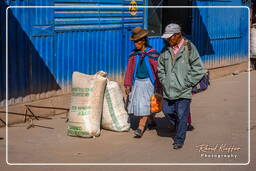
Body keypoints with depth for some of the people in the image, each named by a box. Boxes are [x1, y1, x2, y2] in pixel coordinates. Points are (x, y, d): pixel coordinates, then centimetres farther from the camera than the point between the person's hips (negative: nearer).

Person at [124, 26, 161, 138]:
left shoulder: (152, 54, -8)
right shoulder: (133, 54, 4)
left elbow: (158, 70, -5)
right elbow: (129, 70, 8)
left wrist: (159, 87, -4)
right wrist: (127, 85, 6)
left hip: (148, 82, -5)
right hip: (137, 82, 5)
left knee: (145, 105, -9)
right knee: (138, 104, 9)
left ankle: (140, 128, -12)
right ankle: (151, 120, 32)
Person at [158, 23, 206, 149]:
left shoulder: (189, 48, -8)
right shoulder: (166, 50, 7)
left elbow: (198, 70, -8)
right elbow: (160, 68, 20)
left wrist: (186, 83, -10)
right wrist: (164, 81, 7)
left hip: (183, 91, -5)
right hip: (169, 90, 5)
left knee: (181, 116, -1)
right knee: (167, 111, 9)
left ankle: (179, 140, 12)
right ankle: (180, 127, 36)